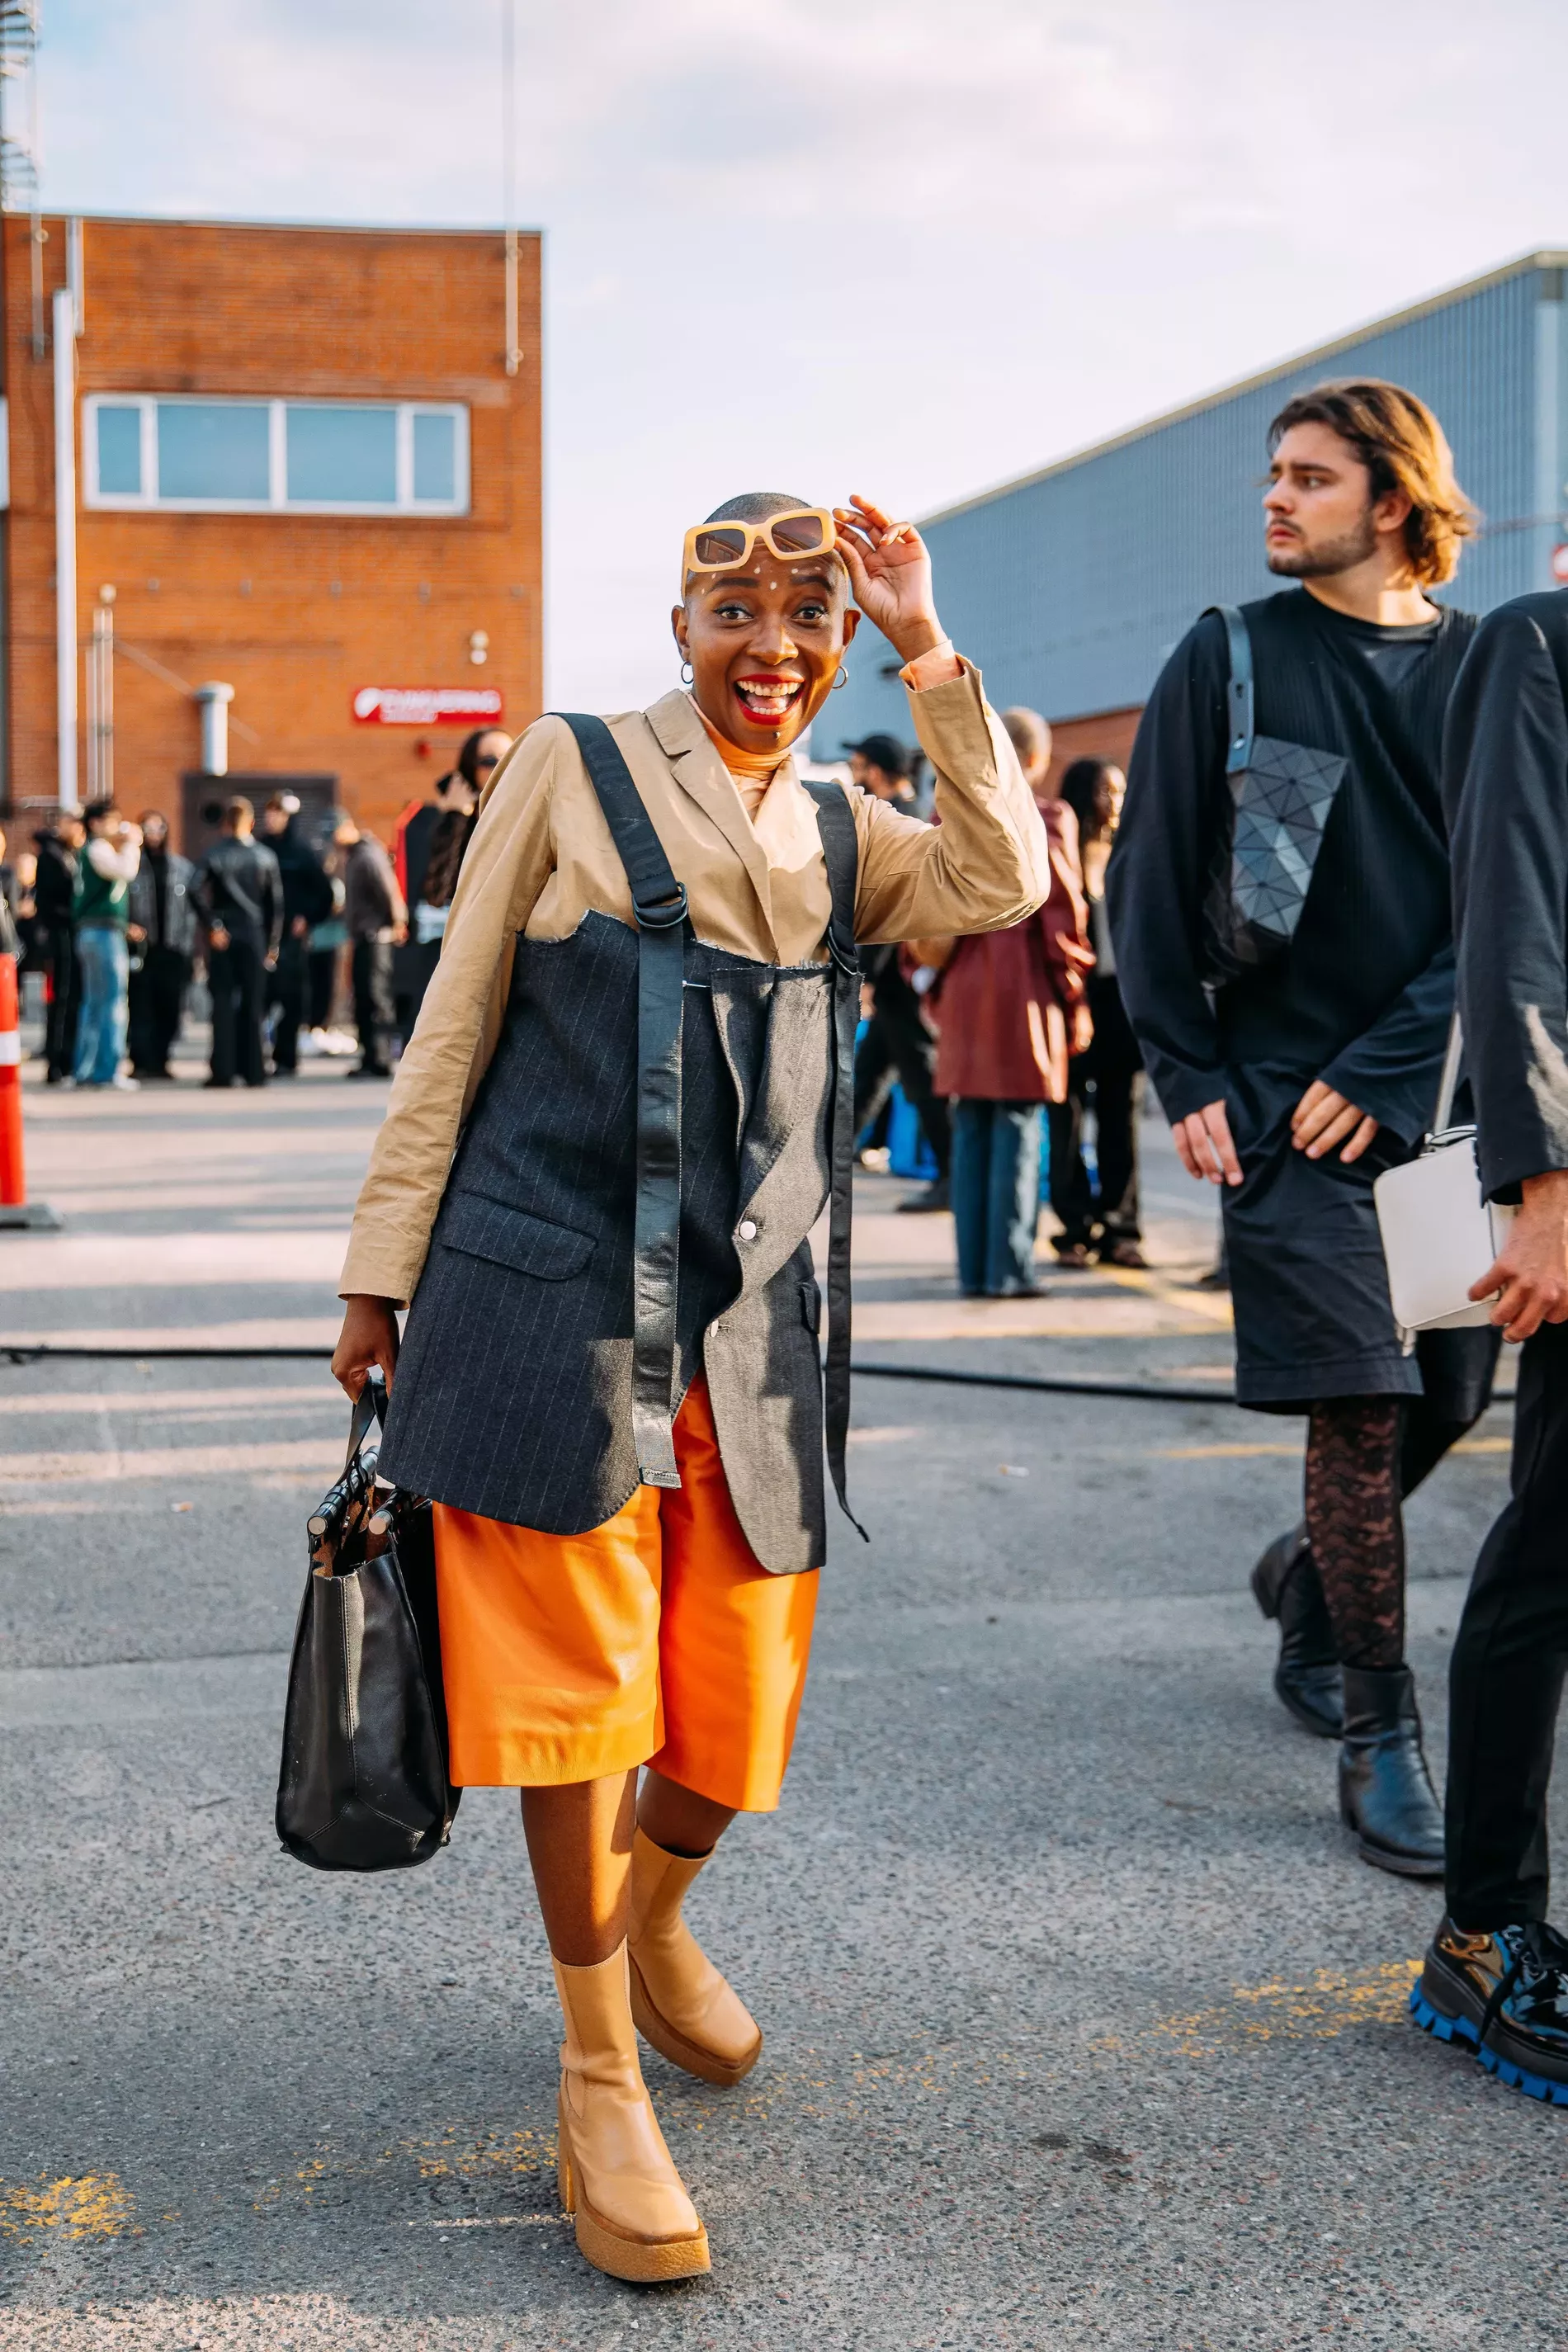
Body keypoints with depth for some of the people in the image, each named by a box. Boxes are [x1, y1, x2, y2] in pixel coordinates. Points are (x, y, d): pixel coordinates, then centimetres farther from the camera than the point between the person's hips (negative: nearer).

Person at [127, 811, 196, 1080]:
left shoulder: (183, 868, 12)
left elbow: (193, 909, 12)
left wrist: (188, 947, 4)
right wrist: (126, 928, -12)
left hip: (173, 950, 3)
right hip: (141, 949, -2)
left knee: (170, 1008, 3)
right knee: (141, 1007, -7)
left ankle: (160, 1061, 13)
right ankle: (142, 1063, -5)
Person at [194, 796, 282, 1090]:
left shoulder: (215, 854, -3)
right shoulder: (265, 856, 2)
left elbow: (198, 892, -18)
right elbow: (276, 903, 3)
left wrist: (213, 925, -10)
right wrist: (272, 944, 8)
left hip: (223, 939, -1)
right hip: (254, 937, 1)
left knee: (222, 1003, 2)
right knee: (253, 1004, 6)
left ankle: (223, 1072, -2)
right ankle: (253, 1071, 6)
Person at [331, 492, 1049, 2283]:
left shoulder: (842, 834, 13)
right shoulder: (569, 773, 2)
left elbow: (1005, 881, -7)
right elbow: (449, 1033, 3)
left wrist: (929, 657, -10)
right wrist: (382, 1272, 1)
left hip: (753, 1330, 4)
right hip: (552, 1310, -4)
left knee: (738, 1705, 8)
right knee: (574, 1682, 0)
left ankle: (650, 1915, 41)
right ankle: (599, 2079, 16)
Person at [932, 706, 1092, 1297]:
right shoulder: (1048, 815, -6)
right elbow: (1062, 912, -8)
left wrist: (935, 984, 17)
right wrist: (1076, 1001, -1)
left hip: (962, 988, 5)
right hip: (1024, 986, -5)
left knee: (970, 1130, 9)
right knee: (1017, 1127, -1)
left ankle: (972, 1269, 11)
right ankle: (1009, 1268, -1)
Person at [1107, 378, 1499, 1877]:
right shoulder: (1228, 660, 1)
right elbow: (1150, 887, 2)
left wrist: (1385, 1067, -9)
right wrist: (1187, 1080, -5)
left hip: (1437, 1092, 3)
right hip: (1284, 1090, -3)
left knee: (1446, 1397, 9)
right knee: (1360, 1402, -8)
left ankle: (1306, 1579, 38)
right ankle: (1377, 1736, 3)